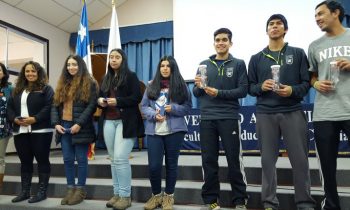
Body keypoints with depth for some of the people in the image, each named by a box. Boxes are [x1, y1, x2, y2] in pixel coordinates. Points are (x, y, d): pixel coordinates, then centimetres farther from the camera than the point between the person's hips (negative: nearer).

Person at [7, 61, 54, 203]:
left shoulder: (46, 89, -1)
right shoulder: (17, 90, 18)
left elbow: (49, 107, -12)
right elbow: (10, 107, 13)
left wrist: (35, 118, -20)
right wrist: (15, 119, -6)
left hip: (40, 131, -6)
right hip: (20, 131, 6)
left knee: (42, 160, 2)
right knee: (25, 162, 13)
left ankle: (42, 191, 10)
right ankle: (25, 191, 23)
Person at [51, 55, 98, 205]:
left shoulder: (90, 84, -2)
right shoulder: (62, 84, 16)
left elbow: (92, 106, -12)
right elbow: (55, 105, 13)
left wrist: (79, 124, -18)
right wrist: (56, 123, -1)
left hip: (80, 128, -5)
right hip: (64, 127, 6)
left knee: (81, 160, 2)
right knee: (68, 159, 9)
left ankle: (80, 190, 13)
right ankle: (70, 189, 19)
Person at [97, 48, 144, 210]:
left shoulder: (131, 76, 0)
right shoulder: (106, 78, 19)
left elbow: (137, 98, -10)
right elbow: (100, 97, 23)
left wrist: (117, 101, -20)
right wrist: (100, 101, -1)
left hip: (125, 121, -6)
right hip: (108, 121, 6)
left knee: (121, 159, -12)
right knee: (113, 160, 8)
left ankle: (125, 196, -1)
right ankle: (116, 194, 17)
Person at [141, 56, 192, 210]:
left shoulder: (181, 86, 4)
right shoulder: (152, 86, 11)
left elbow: (188, 107, 2)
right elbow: (144, 106, 8)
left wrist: (173, 108, -15)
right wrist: (153, 115, -11)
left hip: (174, 130, -1)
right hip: (154, 131, 2)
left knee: (171, 164, 8)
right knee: (153, 165, 0)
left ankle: (169, 196, 24)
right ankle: (156, 195, 23)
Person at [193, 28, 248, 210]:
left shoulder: (238, 64, 6)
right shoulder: (204, 64, 14)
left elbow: (243, 90, -4)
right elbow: (196, 93, 12)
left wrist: (219, 93, -13)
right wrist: (198, 86, -9)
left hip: (229, 118, -2)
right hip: (207, 119, 3)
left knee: (234, 160, 2)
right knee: (209, 161, 6)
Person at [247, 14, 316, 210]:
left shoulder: (298, 53, 10)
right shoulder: (256, 58, 13)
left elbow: (307, 82, 4)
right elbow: (250, 87, 11)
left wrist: (293, 90, -15)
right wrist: (261, 87, -9)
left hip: (293, 112, -1)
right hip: (265, 114, 1)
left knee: (300, 159, 0)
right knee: (268, 160, 4)